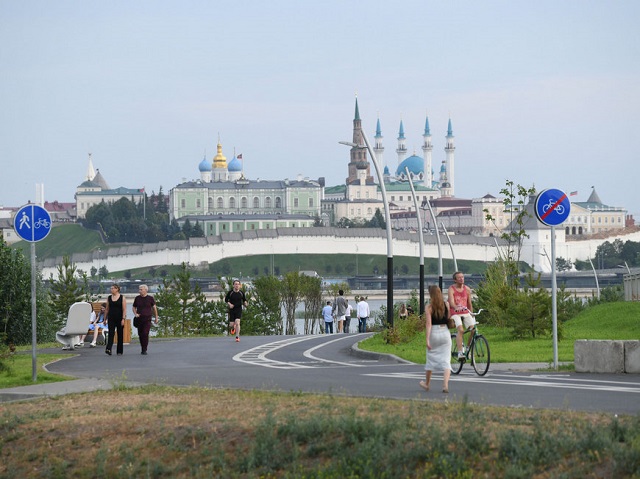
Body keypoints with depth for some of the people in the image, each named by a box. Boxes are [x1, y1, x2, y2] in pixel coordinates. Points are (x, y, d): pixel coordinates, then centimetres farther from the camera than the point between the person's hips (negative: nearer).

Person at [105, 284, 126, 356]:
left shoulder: (122, 298, -3)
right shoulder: (109, 298, 8)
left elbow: (124, 309, -7)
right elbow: (107, 309, 12)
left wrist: (123, 319, -15)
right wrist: (105, 318, 9)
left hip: (119, 318, -2)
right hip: (111, 318, 2)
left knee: (120, 334, 5)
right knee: (111, 333, -12)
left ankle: (119, 351, 13)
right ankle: (108, 349, -25)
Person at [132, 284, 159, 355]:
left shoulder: (150, 298, 2)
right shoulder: (137, 298, 7)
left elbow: (154, 307, 11)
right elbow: (134, 307, 17)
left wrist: (156, 317, 10)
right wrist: (135, 314, -2)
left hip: (147, 319, -3)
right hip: (139, 319, 3)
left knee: (145, 334, -15)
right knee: (140, 334, 6)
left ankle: (144, 350, -14)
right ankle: (142, 348, 20)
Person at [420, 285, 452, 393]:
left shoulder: (429, 307, -8)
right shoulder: (446, 305, 2)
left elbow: (429, 324, -13)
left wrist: (427, 340, -15)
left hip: (434, 333, -2)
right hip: (445, 331, 2)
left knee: (431, 358, 15)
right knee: (446, 360, 0)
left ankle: (427, 383, 31)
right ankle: (445, 385, -15)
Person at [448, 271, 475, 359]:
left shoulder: (467, 289, 11)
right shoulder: (451, 289, -4)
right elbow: (451, 302, -19)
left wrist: (471, 315, 22)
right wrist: (457, 308, -39)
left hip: (466, 313, 5)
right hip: (455, 313, -4)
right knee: (460, 330, -28)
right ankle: (460, 352, -30)